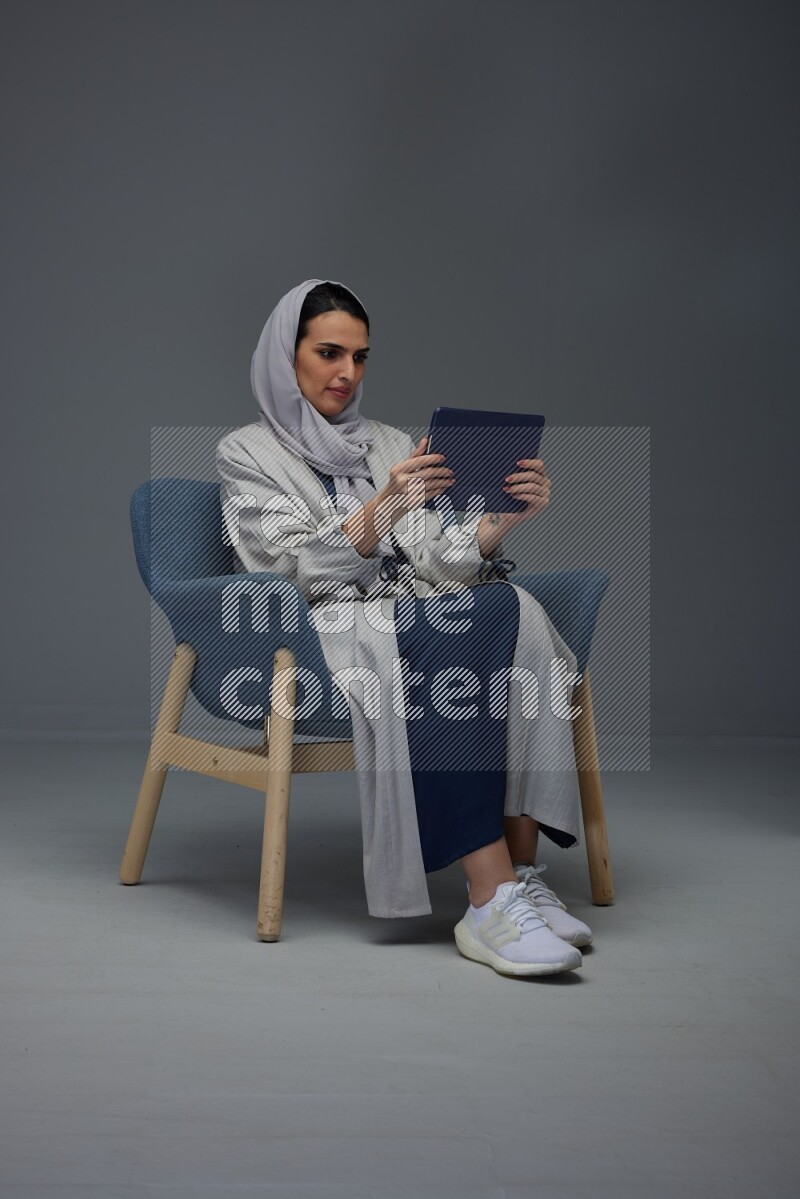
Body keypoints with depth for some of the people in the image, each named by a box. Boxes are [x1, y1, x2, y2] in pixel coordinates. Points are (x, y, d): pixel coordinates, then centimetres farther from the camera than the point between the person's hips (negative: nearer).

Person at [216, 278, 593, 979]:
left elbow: (434, 561, 12)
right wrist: (382, 510, -22)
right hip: (318, 632, -4)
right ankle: (493, 903, -39)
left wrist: (506, 519, -6)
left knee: (514, 609, -29)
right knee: (445, 643, -36)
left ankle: (522, 874, -31)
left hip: (412, 619, 5)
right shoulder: (247, 453, 10)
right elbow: (301, 569, -6)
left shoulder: (392, 445, 24)